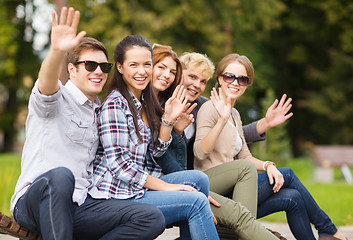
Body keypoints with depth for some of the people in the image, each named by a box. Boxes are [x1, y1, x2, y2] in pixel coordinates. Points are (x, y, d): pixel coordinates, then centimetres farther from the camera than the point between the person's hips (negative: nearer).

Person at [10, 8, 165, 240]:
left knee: (154, 219, -15)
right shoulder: (57, 99, 1)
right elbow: (47, 82, -23)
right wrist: (57, 51, -47)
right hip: (34, 202, -6)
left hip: (80, 205, 6)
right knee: (60, 176, -41)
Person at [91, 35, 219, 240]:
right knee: (196, 201, -14)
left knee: (198, 179, -1)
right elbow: (119, 165, -19)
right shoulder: (115, 104, -15)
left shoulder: (145, 102, 13)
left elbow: (155, 152, 13)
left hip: (140, 183, 9)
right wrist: (165, 187, -16)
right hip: (118, 194, -9)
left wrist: (169, 119, -2)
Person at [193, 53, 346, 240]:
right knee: (287, 174, -8)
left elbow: (244, 157, 18)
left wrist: (267, 166, -2)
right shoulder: (210, 108, -7)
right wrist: (222, 121, -33)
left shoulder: (234, 114, 20)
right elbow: (200, 152, -20)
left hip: (234, 192, 8)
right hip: (212, 192, -8)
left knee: (292, 198, -8)